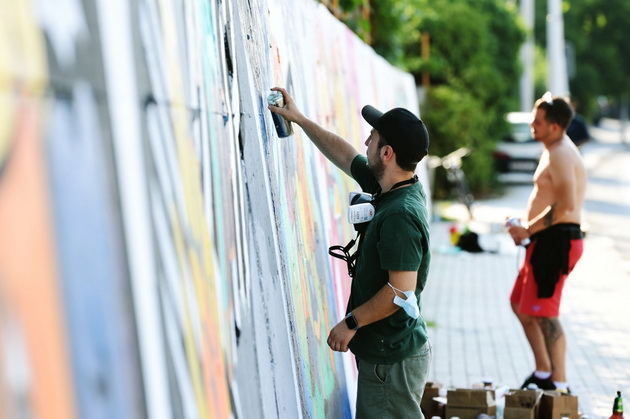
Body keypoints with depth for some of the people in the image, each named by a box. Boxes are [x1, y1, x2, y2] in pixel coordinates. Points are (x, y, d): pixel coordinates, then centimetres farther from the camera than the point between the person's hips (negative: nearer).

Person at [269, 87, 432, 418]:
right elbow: (344, 155, 21)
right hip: (383, 350, 10)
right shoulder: (388, 189, 5)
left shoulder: (401, 216, -24)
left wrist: (351, 322, -16)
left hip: (393, 361, -10)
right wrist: (299, 118, 24)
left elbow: (401, 291, -27)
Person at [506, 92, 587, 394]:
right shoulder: (555, 151, 17)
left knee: (544, 314, -9)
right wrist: (527, 228, 11)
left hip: (556, 241, -11)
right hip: (547, 241, 11)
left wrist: (528, 230, -19)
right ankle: (543, 371, 27)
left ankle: (559, 385, -4)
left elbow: (566, 204, -28)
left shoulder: (560, 155, -17)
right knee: (520, 304, 19)